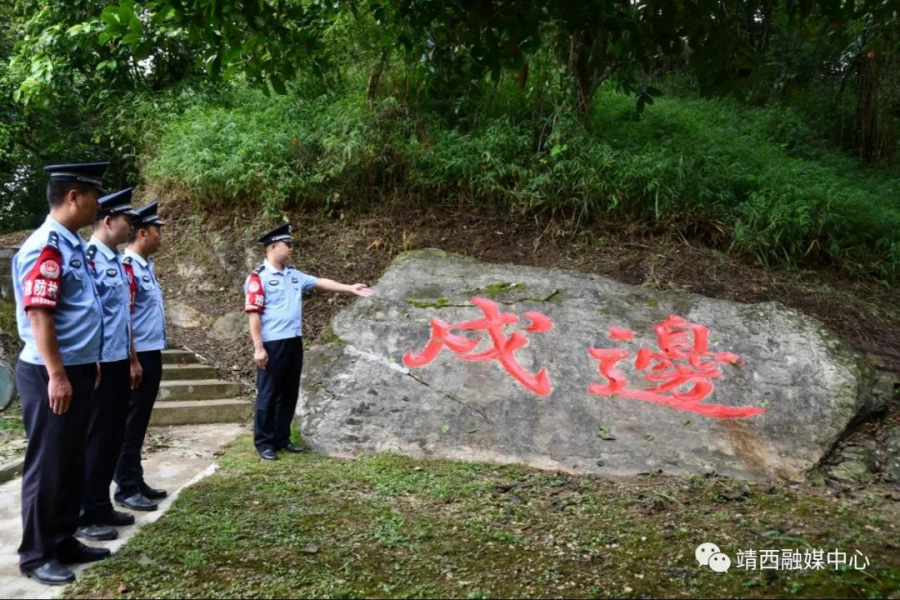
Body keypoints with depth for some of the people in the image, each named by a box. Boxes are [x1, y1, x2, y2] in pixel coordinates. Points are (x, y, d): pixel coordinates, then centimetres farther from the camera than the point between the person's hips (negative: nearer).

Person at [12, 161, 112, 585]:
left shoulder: (72, 244, 12)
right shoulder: (46, 246, -17)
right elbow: (38, 314, -22)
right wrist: (56, 375, -22)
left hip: (78, 371, 9)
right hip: (52, 375, -9)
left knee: (72, 463, 16)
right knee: (47, 465, 2)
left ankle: (63, 541, 29)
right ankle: (35, 555, 15)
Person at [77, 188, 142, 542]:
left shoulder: (118, 262, 13)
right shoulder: (88, 258, -14)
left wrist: (132, 359, 19)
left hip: (119, 363, 9)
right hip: (99, 365, -9)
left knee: (113, 436, 15)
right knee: (95, 439, 1)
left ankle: (101, 506, 27)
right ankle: (84, 515, 14)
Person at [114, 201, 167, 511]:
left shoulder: (147, 265, 13)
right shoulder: (127, 267, -15)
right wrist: (133, 360, -19)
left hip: (152, 354, 9)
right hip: (138, 356, -9)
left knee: (140, 421, 15)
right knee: (131, 423, 0)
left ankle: (137, 482, 24)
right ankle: (127, 489, 9)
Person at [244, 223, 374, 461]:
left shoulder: (294, 275, 13)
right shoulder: (258, 277, -10)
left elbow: (321, 283, 14)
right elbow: (253, 314, -14)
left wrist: (351, 288, 7)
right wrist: (258, 348, -17)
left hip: (294, 342, 7)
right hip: (272, 345, -7)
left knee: (289, 393, 12)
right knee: (268, 394, 1)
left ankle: (282, 438, 23)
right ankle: (263, 443, 11)